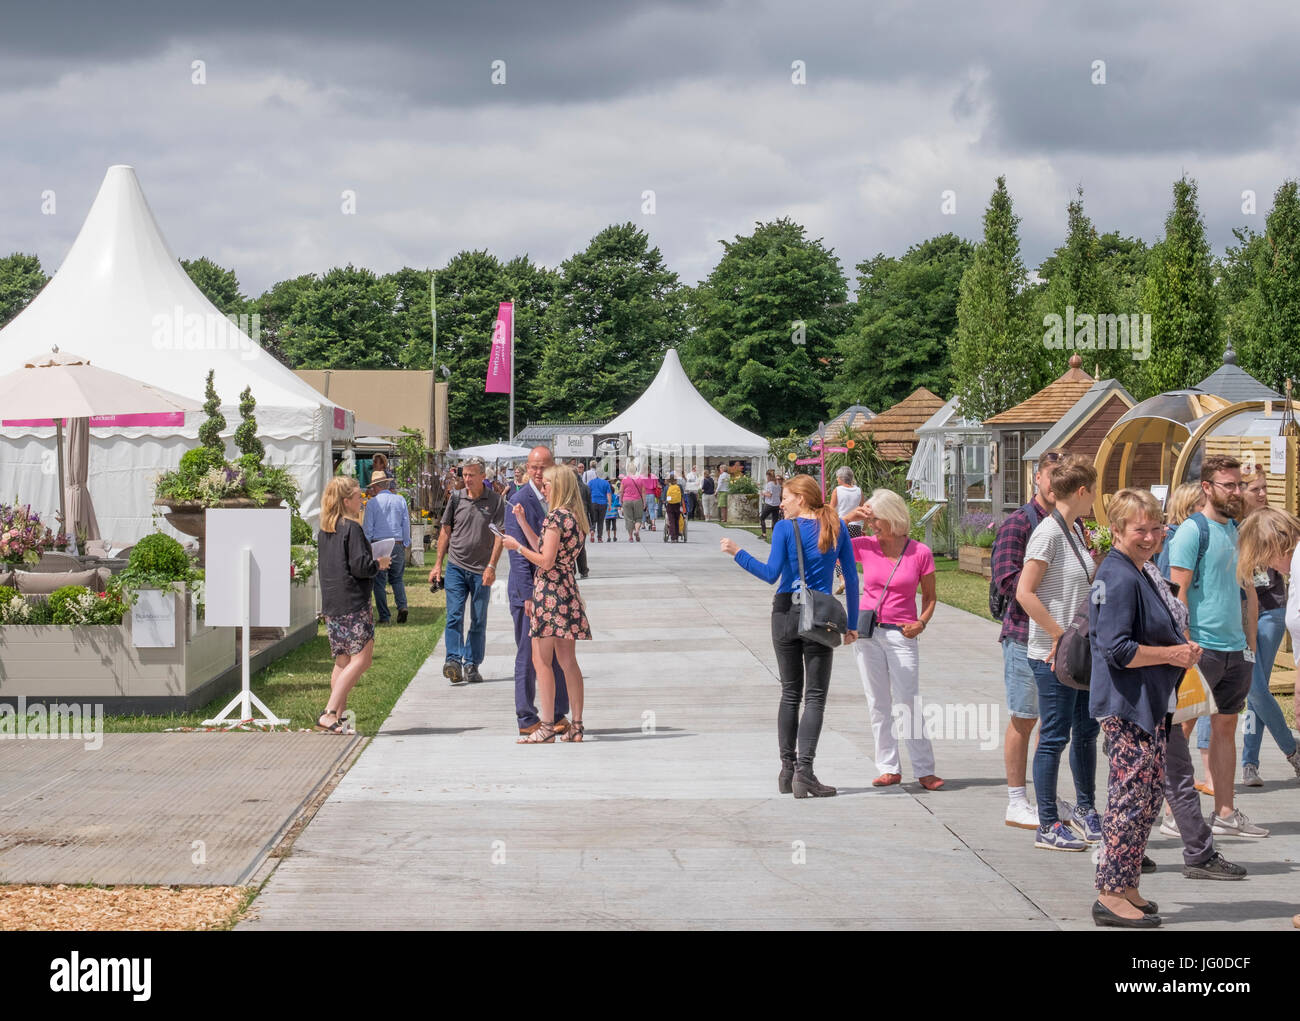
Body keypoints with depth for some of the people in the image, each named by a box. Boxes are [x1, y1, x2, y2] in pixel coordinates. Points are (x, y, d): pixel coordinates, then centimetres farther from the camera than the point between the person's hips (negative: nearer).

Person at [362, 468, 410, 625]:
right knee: (397, 578, 18)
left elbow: (367, 527, -3)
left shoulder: (372, 502, -5)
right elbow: (406, 524, 9)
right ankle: (402, 606, -3)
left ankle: (384, 616, 5)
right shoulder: (400, 500, 5)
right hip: (398, 544, 3)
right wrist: (406, 544, 19)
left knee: (379, 582, 5)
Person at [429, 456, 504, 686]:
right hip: (456, 566, 1)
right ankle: (453, 660, -14)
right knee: (454, 616, -10)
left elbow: (499, 536, -3)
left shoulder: (495, 501, -2)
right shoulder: (456, 499, 5)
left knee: (478, 621, 5)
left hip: (481, 570, -1)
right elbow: (445, 531, 12)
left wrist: (491, 566, -12)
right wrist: (437, 564, 9)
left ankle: (472, 665, 12)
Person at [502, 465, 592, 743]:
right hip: (569, 591, 9)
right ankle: (576, 726, 11)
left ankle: (547, 728, -8)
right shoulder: (576, 517, 14)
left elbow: (545, 561, -16)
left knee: (541, 660, -6)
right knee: (567, 661, 10)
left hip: (550, 591, -9)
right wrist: (522, 522, 17)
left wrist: (517, 546, -5)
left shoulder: (556, 516, -13)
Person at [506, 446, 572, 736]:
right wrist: (529, 596, -18)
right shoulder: (520, 501, -10)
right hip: (529, 592, -6)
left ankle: (558, 715, 19)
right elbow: (519, 553, -14)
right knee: (528, 657, 0)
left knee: (559, 656, 10)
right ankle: (527, 720, 7)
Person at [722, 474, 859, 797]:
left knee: (790, 693, 12)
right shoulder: (837, 528, 3)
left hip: (785, 613, 0)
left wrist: (737, 553, -5)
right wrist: (852, 624, 9)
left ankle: (787, 769, 14)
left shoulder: (785, 528, -4)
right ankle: (804, 771, -13)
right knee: (814, 696, 0)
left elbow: (771, 574, -12)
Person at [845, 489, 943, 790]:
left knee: (908, 704, -6)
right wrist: (848, 517, -5)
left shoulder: (920, 553, -4)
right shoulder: (865, 546, 2)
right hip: (866, 632, 3)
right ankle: (889, 768, 12)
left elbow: (930, 596, 5)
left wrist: (921, 622, -12)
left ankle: (924, 770, 1)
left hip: (900, 634, -3)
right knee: (878, 705, 6)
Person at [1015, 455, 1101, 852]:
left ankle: (1083, 808, 32)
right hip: (1053, 655, -9)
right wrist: (1060, 636, -20)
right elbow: (1024, 592, -21)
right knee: (1055, 737, -3)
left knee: (1086, 730, 16)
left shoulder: (1075, 530, 12)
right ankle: (1048, 827, 5)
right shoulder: (1048, 532, -16)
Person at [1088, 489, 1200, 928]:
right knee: (1133, 795, -7)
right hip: (1128, 706, -11)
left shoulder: (1141, 571, 14)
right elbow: (1117, 649, -24)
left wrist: (1181, 650, 9)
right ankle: (1112, 895, -1)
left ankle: (1126, 885, 22)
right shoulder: (1121, 578, -18)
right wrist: (1172, 654, -16)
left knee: (1149, 795, 14)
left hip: (1149, 705, 11)